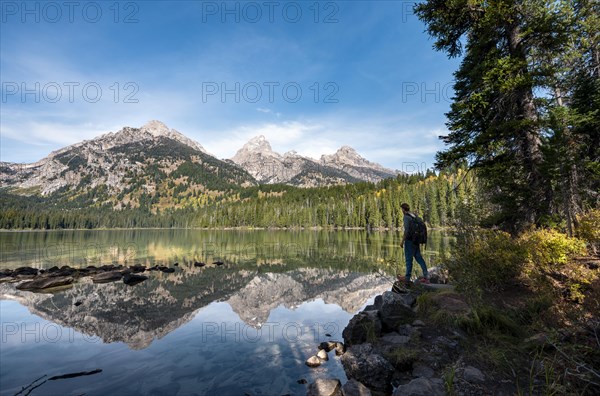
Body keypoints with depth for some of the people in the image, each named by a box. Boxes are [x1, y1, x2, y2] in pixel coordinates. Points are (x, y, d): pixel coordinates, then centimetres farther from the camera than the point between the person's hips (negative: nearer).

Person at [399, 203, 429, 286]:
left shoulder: (406, 217, -13)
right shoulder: (415, 216, 12)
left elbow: (406, 230, -20)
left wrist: (402, 241, -15)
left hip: (409, 241, -8)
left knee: (409, 259, -1)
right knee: (419, 258, 11)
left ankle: (407, 279, 7)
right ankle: (425, 277, 9)